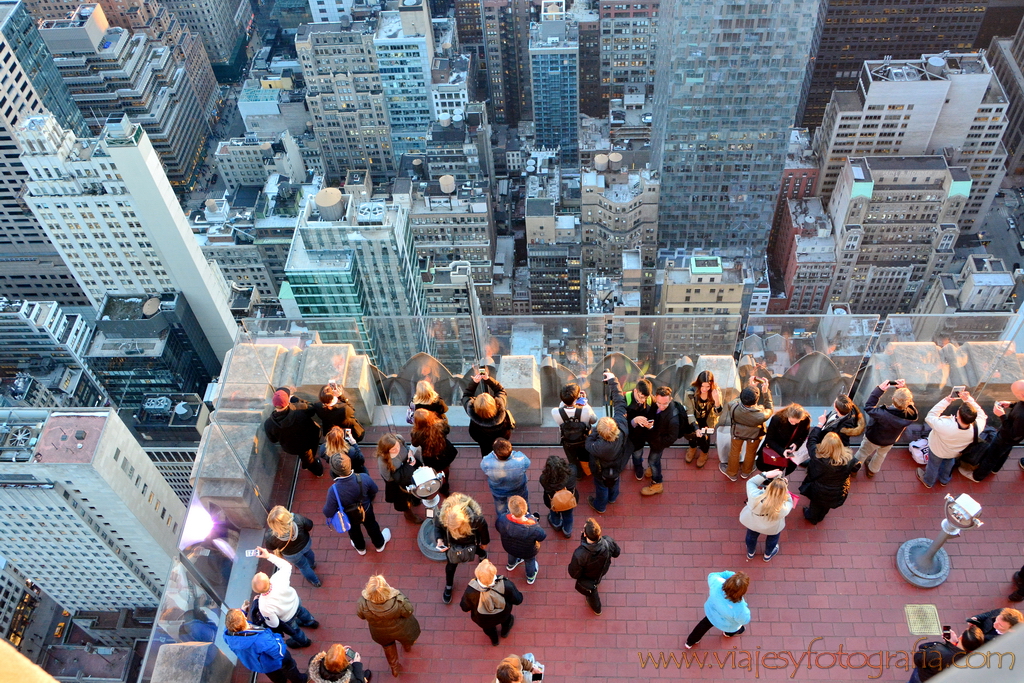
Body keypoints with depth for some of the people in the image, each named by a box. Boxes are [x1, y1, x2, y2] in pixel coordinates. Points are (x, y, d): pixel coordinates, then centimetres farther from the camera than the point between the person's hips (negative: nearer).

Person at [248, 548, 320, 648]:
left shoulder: (265, 607, -45)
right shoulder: (278, 579, -42)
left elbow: (274, 624, -24)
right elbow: (286, 566, -19)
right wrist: (269, 556, -19)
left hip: (287, 618, -2)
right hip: (295, 601, 3)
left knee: (293, 629, 33)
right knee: (301, 611, 39)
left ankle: (303, 641, 64)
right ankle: (311, 622, 70)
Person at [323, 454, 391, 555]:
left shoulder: (333, 490, -43)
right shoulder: (364, 478, -37)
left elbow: (328, 513, -28)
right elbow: (374, 490, -13)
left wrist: (325, 508, -3)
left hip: (349, 517, -1)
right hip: (366, 511, 1)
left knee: (354, 531, 34)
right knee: (372, 526, 33)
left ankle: (360, 548, 64)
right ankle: (379, 544, 63)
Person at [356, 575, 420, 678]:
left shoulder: (363, 603, -39)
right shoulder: (398, 601, -44)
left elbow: (360, 615, -15)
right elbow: (408, 612, -23)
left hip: (380, 634, 1)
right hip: (399, 630, -1)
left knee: (388, 647, 36)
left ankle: (394, 668, 60)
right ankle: (407, 646, 71)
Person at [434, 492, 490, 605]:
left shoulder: (475, 518, -46)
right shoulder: (441, 516, -42)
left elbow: (483, 528, -20)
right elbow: (437, 526, -14)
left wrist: (484, 542, 1)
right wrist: (439, 539, -33)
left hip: (470, 542, 0)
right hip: (451, 543, 0)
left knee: (478, 551, 33)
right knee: (451, 564, 22)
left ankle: (482, 554, 72)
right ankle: (448, 586, 53)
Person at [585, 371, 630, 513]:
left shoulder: (600, 447, -51)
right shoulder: (622, 425, -42)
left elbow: (589, 445, -26)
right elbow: (620, 403, -31)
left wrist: (594, 430, -27)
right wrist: (613, 381, -26)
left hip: (603, 472, -5)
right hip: (617, 466, 5)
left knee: (601, 487, 28)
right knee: (614, 481, 35)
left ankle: (600, 506, 57)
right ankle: (613, 498, 66)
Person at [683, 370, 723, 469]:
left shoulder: (716, 392, -21)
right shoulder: (690, 392, -25)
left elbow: (718, 413, -21)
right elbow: (689, 413, -21)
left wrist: (716, 400, -39)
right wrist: (696, 428, -33)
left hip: (708, 420, 0)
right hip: (694, 420, 0)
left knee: (704, 435, -15)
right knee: (693, 433, -17)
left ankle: (704, 452, 21)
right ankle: (693, 447, 21)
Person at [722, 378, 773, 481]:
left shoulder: (734, 407, -40)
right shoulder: (760, 415, -43)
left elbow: (739, 400, -15)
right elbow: (769, 410, -19)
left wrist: (751, 387, -16)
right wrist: (766, 392, -25)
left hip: (738, 433, 1)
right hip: (754, 435, -1)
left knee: (735, 451, 28)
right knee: (750, 453, 29)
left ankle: (732, 473, 52)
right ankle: (746, 472, 56)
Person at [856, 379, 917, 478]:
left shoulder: (884, 415, -48)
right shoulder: (912, 414, -35)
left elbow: (868, 407, -32)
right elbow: (909, 402, -13)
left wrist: (879, 389, -35)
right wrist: (904, 388, -24)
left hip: (873, 438, -4)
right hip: (890, 440, 4)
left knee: (863, 452, 28)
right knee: (882, 454, 35)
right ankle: (872, 471, 62)